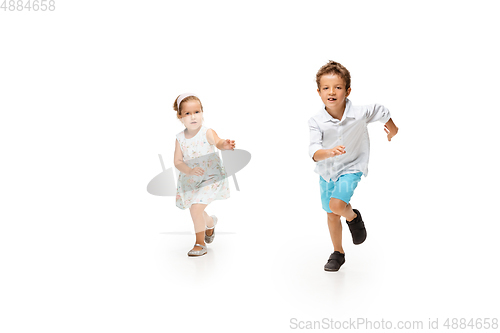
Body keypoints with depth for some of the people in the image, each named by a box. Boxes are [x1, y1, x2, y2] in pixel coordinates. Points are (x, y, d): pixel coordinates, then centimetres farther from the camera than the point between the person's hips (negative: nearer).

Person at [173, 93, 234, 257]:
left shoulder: (207, 133, -17)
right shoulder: (180, 139, -6)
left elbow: (218, 142, -37)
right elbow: (177, 161, -6)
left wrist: (225, 144, -61)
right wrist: (189, 170, -26)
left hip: (210, 177, -5)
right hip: (190, 180, 5)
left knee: (196, 209, -18)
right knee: (196, 213, 20)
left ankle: (200, 243, 4)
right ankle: (210, 222, 57)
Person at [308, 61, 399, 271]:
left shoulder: (359, 114, -25)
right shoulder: (316, 121, -25)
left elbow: (381, 111, -4)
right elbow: (314, 153, -33)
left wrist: (392, 128, 15)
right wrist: (329, 152, -55)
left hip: (350, 168, -3)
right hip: (326, 171, 3)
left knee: (336, 205, -26)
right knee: (331, 214, 17)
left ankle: (353, 217, 10)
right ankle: (338, 253, 39)